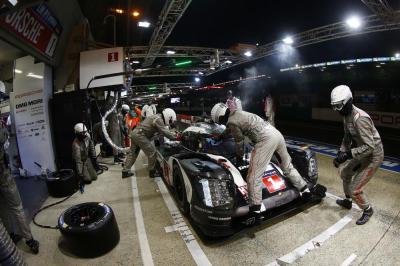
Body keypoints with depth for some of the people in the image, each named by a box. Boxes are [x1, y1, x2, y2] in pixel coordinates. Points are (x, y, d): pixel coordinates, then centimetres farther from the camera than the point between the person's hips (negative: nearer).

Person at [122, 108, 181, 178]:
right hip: (140, 135, -10)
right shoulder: (159, 120, -14)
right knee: (152, 152, -3)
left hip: (134, 133, 10)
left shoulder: (157, 117, 18)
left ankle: (125, 171, 26)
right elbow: (165, 132, -18)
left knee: (133, 153, 17)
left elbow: (166, 130, 22)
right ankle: (152, 172, 7)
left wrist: (175, 134, 13)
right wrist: (176, 137, -12)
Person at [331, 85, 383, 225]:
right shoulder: (347, 115, -1)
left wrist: (348, 154, -31)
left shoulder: (360, 119, -31)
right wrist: (341, 152, -2)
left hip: (373, 156, -10)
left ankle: (367, 210, 26)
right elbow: (347, 136, 9)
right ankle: (347, 201, 44)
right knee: (344, 172, 23)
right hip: (362, 153, 10)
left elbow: (369, 147, -32)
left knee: (355, 189, -4)